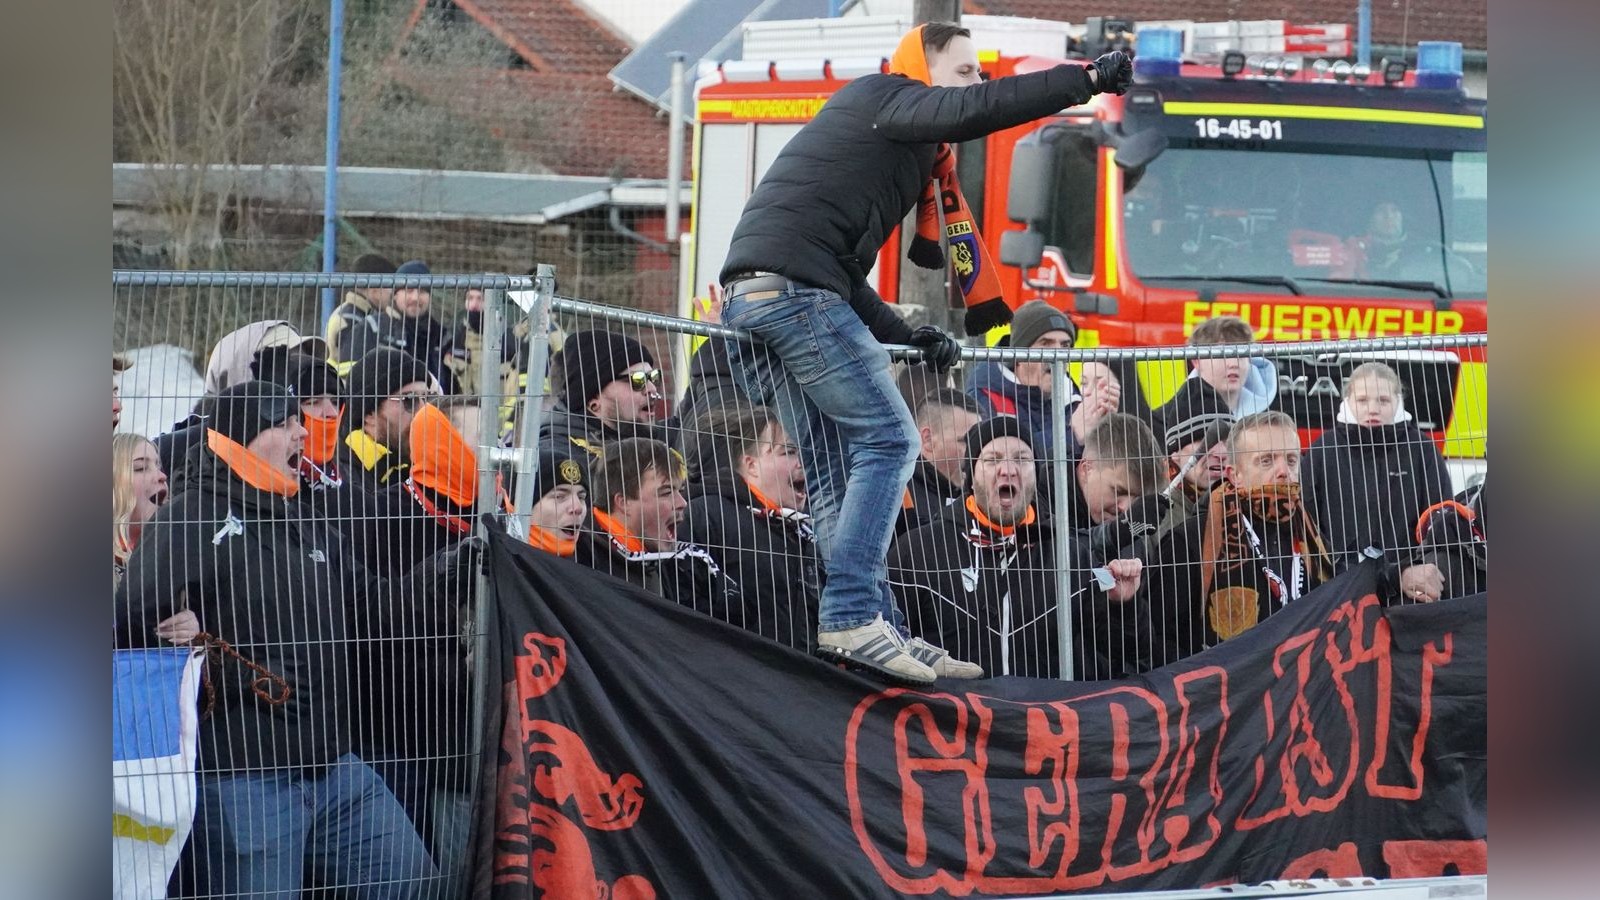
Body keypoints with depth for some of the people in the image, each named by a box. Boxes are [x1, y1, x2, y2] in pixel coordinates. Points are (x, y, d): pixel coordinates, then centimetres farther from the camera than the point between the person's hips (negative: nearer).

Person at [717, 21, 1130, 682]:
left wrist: (905, 335, 23)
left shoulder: (880, 136, 30)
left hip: (747, 295, 10)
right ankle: (852, 617, -16)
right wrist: (1087, 79, -15)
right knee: (887, 439, -9)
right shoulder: (885, 97, 4)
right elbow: (975, 111, -16)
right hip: (795, 288, -10)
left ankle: (877, 634, 8)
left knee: (840, 473, 9)